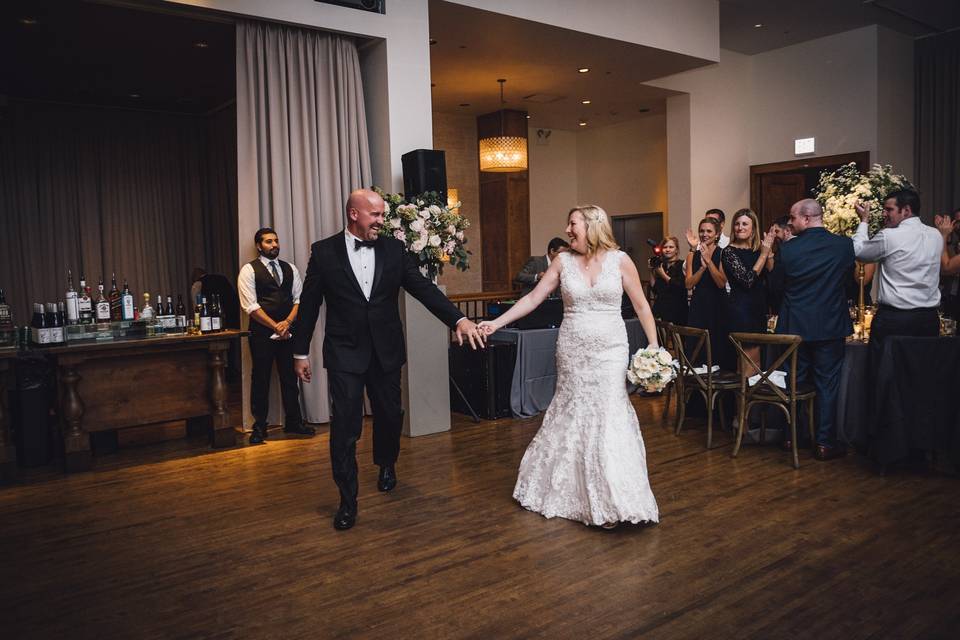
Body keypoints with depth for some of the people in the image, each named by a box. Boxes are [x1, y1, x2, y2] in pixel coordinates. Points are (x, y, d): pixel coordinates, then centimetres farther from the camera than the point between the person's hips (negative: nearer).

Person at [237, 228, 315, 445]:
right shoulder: (249, 270, -3)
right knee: (260, 379, 3)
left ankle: (293, 421, 21)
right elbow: (251, 306, -10)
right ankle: (259, 426, 14)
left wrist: (287, 322, -8)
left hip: (288, 330, 4)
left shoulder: (290, 268, 12)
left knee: (290, 377, 9)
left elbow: (299, 299, 8)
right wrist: (275, 326, -12)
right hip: (262, 333, -4)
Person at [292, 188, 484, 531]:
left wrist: (459, 319, -17)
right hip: (345, 352, -3)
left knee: (390, 415, 15)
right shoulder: (324, 251, -3)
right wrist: (301, 352, 3)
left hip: (386, 350, 3)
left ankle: (386, 465, 46)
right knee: (345, 425, -4)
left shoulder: (393, 249, 1)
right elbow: (309, 304, 1)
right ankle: (347, 500, 9)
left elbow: (423, 288, -5)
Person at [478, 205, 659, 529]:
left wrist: (653, 347, -3)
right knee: (571, 416, 7)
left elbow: (641, 306, 3)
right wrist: (496, 323, -2)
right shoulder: (563, 262, 3)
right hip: (572, 350, 2)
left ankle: (616, 500, 4)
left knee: (609, 415, -6)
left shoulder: (620, 260, -1)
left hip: (609, 349, -2)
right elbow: (532, 299, 4)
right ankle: (565, 489, 26)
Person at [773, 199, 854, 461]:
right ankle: (825, 442, 9)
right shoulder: (844, 245, -8)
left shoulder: (787, 249, -10)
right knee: (827, 384, 7)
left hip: (795, 326, 0)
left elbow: (776, 286, 0)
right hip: (831, 326, 0)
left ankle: (791, 437, 20)